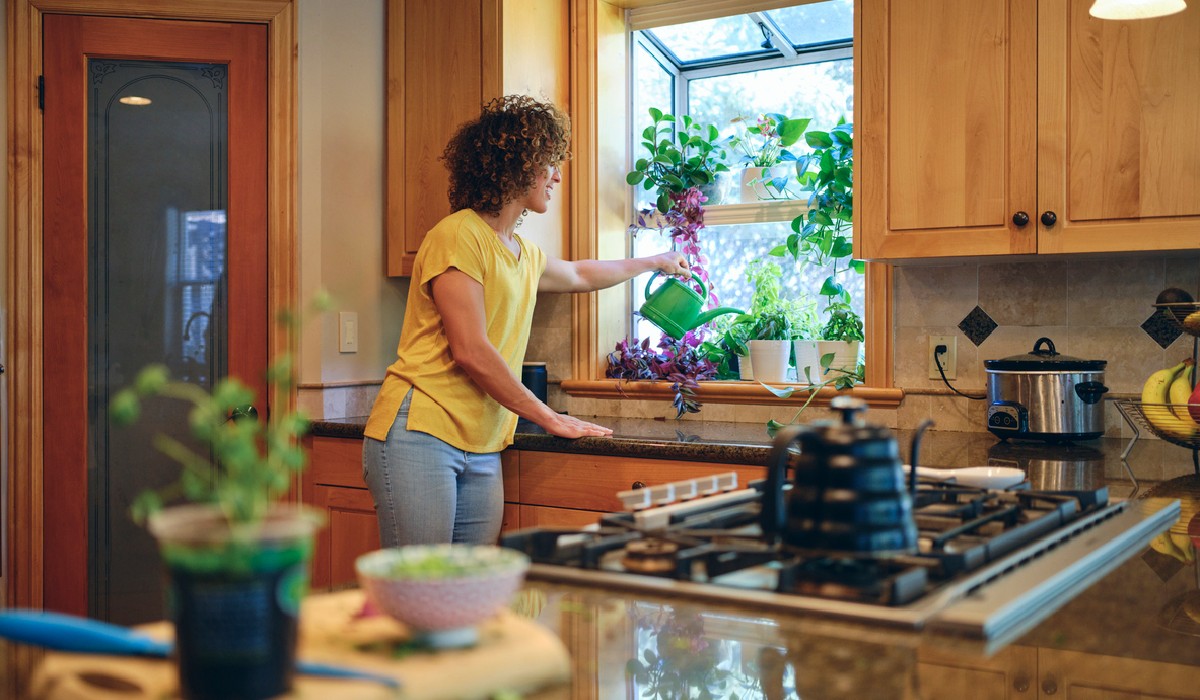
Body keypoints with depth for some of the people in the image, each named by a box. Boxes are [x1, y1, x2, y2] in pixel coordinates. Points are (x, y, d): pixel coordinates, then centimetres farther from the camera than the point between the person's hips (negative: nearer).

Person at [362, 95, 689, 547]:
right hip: (419, 434, -8)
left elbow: (578, 275, 42)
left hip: (482, 451, 8)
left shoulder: (524, 254, 19)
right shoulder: (458, 236, -9)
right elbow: (470, 352, -15)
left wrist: (653, 263, 54)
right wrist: (548, 418, -7)